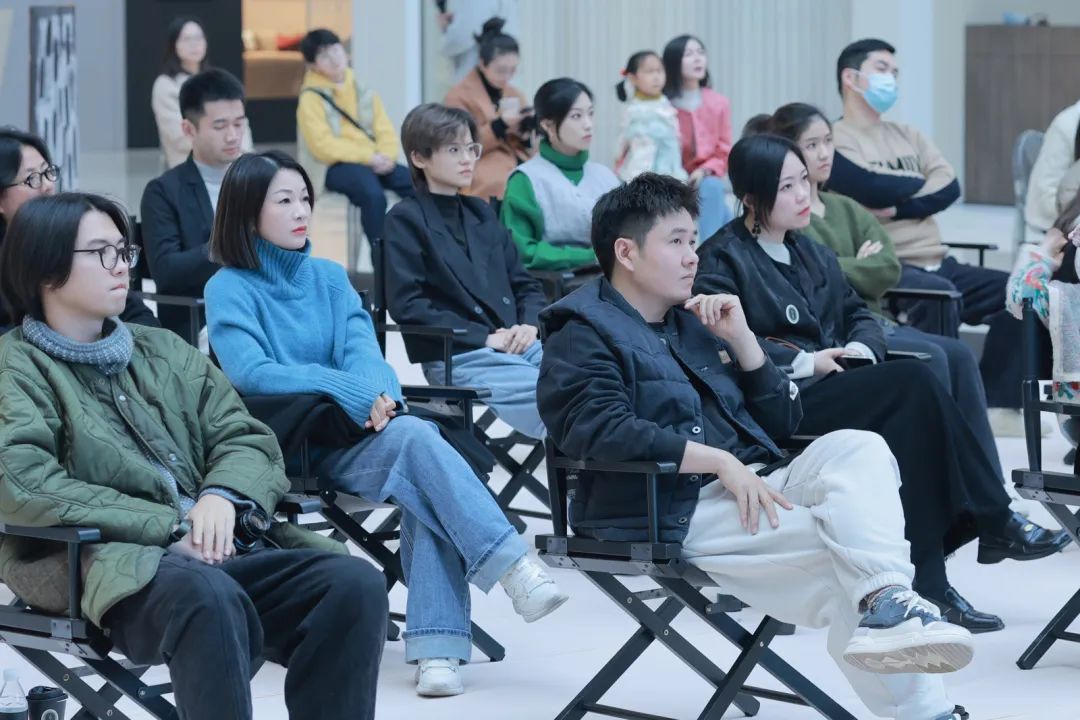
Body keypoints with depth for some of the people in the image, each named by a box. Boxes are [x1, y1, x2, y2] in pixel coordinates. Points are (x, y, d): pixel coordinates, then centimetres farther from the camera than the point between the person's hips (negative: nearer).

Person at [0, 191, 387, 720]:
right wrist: (170, 528, -15)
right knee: (207, 594, -38)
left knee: (355, 583, -20)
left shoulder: (165, 351, 25)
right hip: (107, 565, -6)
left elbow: (249, 439, 16)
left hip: (215, 553, 6)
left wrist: (223, 496, -9)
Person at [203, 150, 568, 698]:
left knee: (424, 486, -30)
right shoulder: (230, 289, 2)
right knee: (415, 437, -31)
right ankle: (514, 570, -40)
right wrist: (351, 392, -21)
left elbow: (363, 351, 5)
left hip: (355, 431, 4)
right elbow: (249, 372, -14)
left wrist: (376, 394, -19)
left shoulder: (329, 278, 19)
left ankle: (437, 646, -39)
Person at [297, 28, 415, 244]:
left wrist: (386, 156, -10)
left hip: (377, 163, 5)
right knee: (373, 195, -36)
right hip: (340, 167, -5)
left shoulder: (362, 90, 17)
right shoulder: (311, 97, 0)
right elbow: (323, 146, -10)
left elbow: (386, 131, 13)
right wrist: (369, 157, -16)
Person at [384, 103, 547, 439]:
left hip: (519, 346, 6)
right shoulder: (406, 219, 3)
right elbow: (406, 305, -8)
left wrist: (530, 325, 1)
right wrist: (484, 337, -12)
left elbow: (526, 284, 24)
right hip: (459, 359, -6)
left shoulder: (480, 213, 23)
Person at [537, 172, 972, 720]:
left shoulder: (693, 324, 27)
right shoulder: (583, 332, 4)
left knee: (857, 449, -22)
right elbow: (601, 428, -17)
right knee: (842, 542, -25)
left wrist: (740, 338, 9)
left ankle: (886, 604, -41)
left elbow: (781, 423, 24)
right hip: (678, 513, -7)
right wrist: (719, 460, -22)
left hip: (754, 484, 7)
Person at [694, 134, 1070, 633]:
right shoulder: (721, 260, 0)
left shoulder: (811, 255, 25)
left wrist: (859, 350, -2)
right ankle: (996, 524, -18)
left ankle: (925, 581, -31)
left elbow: (860, 317, 22)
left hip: (833, 390, 7)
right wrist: (804, 362, -16)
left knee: (908, 420, -28)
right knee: (912, 382, -25)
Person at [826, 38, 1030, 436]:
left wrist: (897, 207, -9)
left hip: (939, 263, 8)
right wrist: (919, 184, 4)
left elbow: (950, 187, 9)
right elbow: (869, 189, -16)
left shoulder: (908, 136, 24)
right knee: (940, 294, -37)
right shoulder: (834, 140, 0)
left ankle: (997, 406, -9)